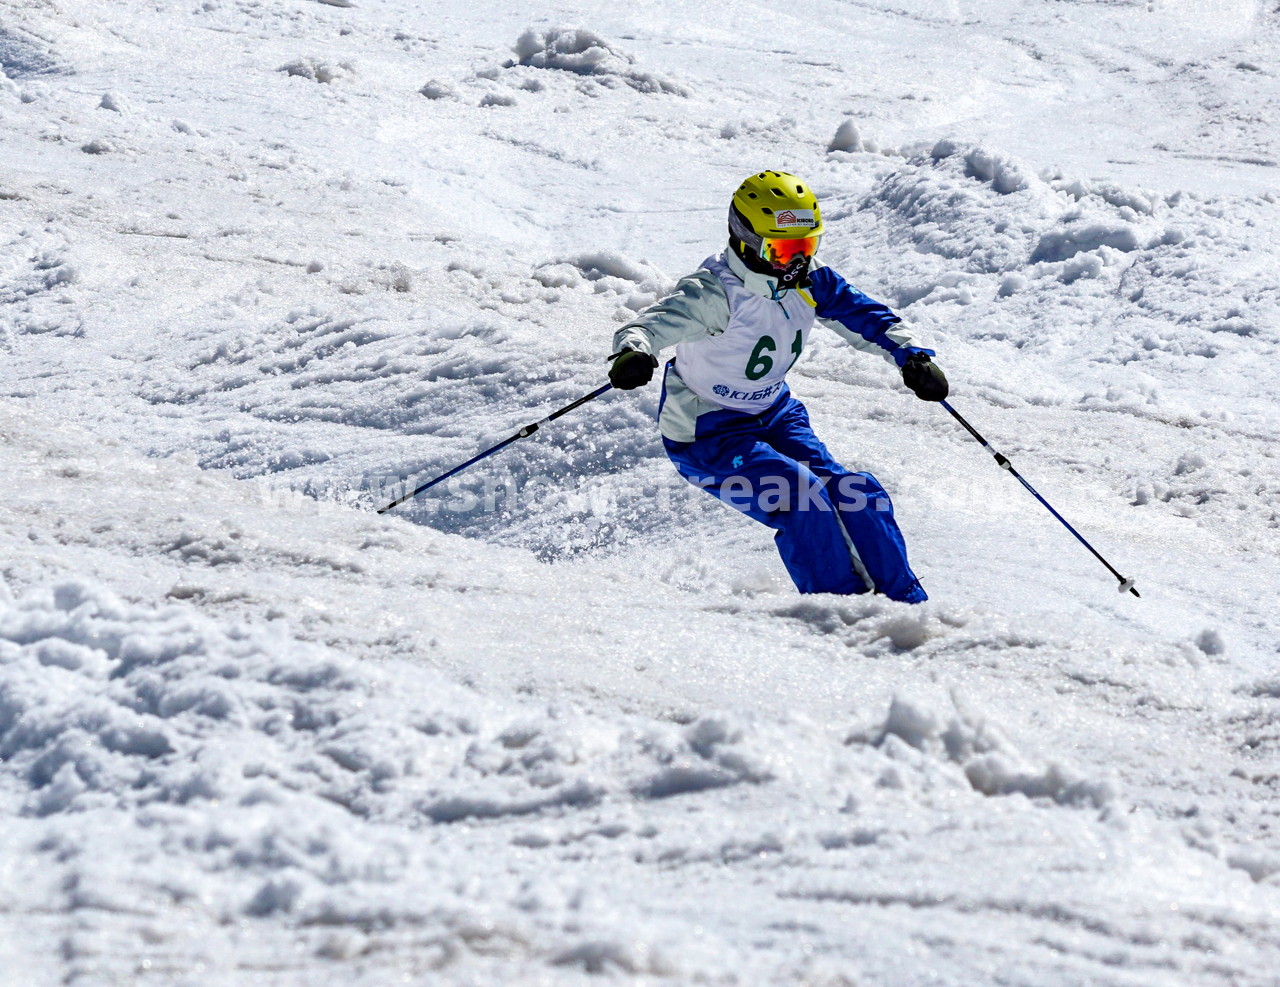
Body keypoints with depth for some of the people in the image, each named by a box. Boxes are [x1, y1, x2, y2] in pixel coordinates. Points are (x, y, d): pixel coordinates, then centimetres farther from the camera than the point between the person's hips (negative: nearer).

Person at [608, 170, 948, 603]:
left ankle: (906, 604, 10)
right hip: (707, 433, -7)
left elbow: (863, 316, 4)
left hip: (772, 413, 7)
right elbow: (651, 324, -37)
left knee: (855, 495, -5)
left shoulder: (808, 282, -6)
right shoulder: (718, 291, -26)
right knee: (803, 501, -24)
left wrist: (911, 356, -11)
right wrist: (632, 353, -60)